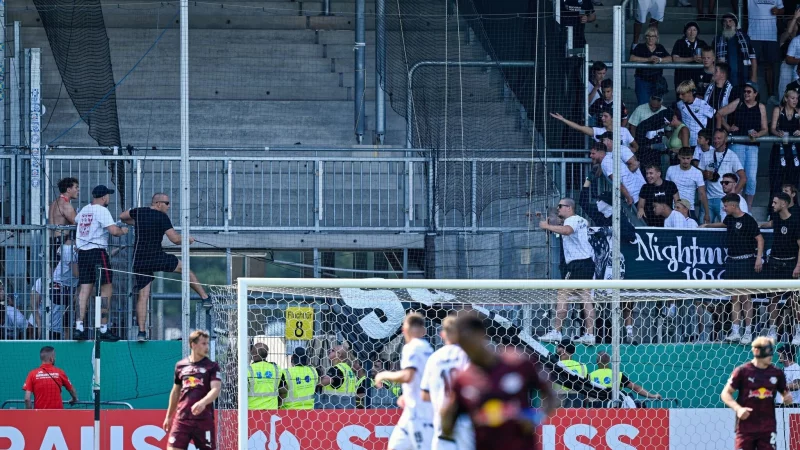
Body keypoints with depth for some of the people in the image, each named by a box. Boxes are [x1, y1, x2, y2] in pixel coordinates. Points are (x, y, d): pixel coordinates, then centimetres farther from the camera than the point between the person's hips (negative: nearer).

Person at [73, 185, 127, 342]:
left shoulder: (84, 210, 15)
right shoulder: (102, 210, -8)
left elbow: (76, 220, 38)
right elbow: (113, 230, -19)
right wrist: (123, 231, 3)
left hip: (82, 252, 7)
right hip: (97, 251, -7)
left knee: (85, 290, 5)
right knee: (106, 289, -1)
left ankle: (79, 328, -3)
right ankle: (104, 329, -4)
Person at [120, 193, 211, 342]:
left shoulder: (139, 212, 5)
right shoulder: (162, 217, -8)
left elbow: (122, 216, 23)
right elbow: (175, 239, -11)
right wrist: (187, 240, 8)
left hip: (140, 261, 3)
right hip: (157, 258, -3)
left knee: (143, 296, 2)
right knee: (184, 268, 20)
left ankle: (141, 332, -5)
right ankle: (205, 298, 24)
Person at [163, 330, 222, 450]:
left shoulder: (212, 367, 1)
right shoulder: (180, 366, 11)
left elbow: (216, 389, -14)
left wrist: (203, 403, -33)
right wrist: (169, 416, 25)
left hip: (204, 419, -2)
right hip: (182, 419, 2)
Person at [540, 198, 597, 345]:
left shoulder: (571, 220, -10)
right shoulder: (582, 220, 18)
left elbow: (567, 230, -34)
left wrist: (547, 226, -28)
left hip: (576, 263, -9)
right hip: (588, 261, 9)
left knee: (562, 294, -7)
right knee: (586, 297, 5)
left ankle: (556, 331, -10)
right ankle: (589, 334, 1)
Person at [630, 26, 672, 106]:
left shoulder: (660, 48, 13)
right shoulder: (640, 47, 3)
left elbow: (670, 59, 3)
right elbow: (632, 58, -13)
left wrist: (660, 60, -18)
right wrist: (648, 59, -20)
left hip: (657, 81, 3)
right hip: (642, 81, -3)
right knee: (643, 105, -13)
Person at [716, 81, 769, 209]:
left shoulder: (761, 107, 8)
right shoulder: (738, 103, 3)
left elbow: (765, 129, 7)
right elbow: (719, 114, 9)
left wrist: (757, 134, -13)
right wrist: (728, 128, 3)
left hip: (753, 145, 2)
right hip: (737, 144, -2)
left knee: (751, 178, -3)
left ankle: (748, 207, 8)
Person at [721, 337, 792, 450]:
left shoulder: (776, 373, 4)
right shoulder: (742, 371, -5)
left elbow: (785, 392, 17)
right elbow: (725, 394, -1)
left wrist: (788, 397, -8)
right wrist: (738, 408, -17)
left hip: (768, 427, 2)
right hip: (746, 426, -2)